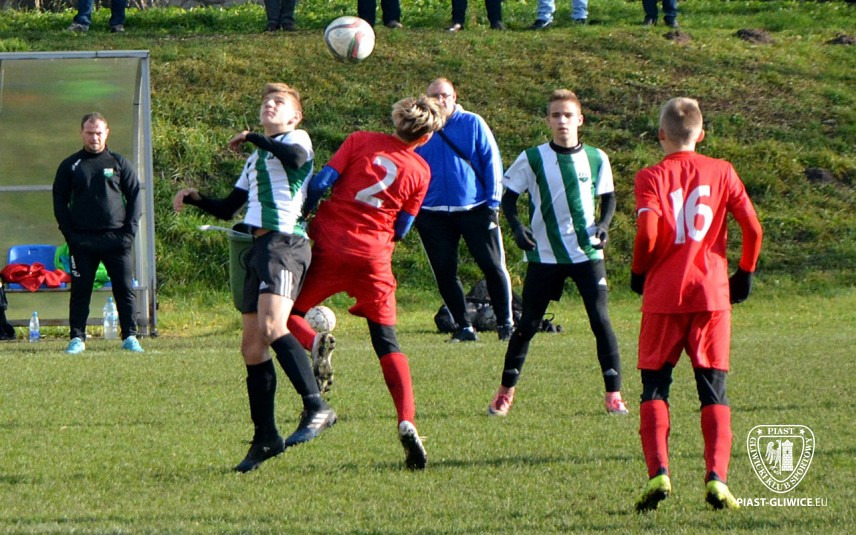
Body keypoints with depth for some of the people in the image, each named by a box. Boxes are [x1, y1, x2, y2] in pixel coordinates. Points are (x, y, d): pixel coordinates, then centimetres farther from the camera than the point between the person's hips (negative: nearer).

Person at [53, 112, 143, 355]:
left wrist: (129, 232, -2)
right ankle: (77, 338, 6)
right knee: (80, 289, 1)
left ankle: (130, 337, 6)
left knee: (125, 289, 0)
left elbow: (135, 196, 8)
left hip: (116, 239, 0)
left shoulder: (119, 163, 7)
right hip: (82, 241, 0)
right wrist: (69, 233, -3)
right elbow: (60, 201, 8)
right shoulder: (70, 166, 7)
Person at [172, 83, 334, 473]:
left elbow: (295, 157, -22)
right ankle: (265, 438, 11)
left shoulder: (296, 139, 4)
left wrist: (252, 138, -10)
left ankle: (316, 408, -32)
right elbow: (226, 209, 30)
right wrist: (194, 199, 13)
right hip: (260, 247, 9)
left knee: (271, 327, -28)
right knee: (252, 347, 6)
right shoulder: (256, 159, 28)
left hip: (285, 242, -9)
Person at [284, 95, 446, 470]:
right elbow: (401, 230, 9)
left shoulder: (360, 141, 1)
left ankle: (314, 344, -21)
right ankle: (406, 421, -8)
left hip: (331, 246, -1)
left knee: (287, 313, 14)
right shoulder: (420, 172, 4)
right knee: (387, 343, 9)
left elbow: (319, 184, -4)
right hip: (375, 256, 1)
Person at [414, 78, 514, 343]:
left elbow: (492, 161, -1)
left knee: (493, 266, -3)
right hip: (434, 215, 2)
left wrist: (493, 202, -6)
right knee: (445, 273, 2)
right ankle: (464, 327, 12)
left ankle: (505, 322, 9)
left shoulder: (473, 123, -1)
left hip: (475, 209, -2)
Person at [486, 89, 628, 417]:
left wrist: (603, 224, -6)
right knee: (528, 323, 4)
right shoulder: (532, 159, -2)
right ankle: (505, 393, 17)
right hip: (544, 255, 0)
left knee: (600, 319, -9)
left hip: (587, 252, 0)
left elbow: (608, 199, 13)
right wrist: (517, 227, -13)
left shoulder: (596, 159, 2)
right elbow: (508, 198, 5)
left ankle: (614, 394, -3)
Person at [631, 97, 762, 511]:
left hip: (664, 295, -1)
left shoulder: (652, 178, -2)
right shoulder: (721, 172, 5)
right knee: (713, 391, 6)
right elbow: (752, 227, -2)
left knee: (655, 388, 7)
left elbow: (648, 231, -15)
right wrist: (745, 273, 12)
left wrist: (639, 272, 3)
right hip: (712, 294, 1)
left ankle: (658, 473, -10)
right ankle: (717, 477, -9)